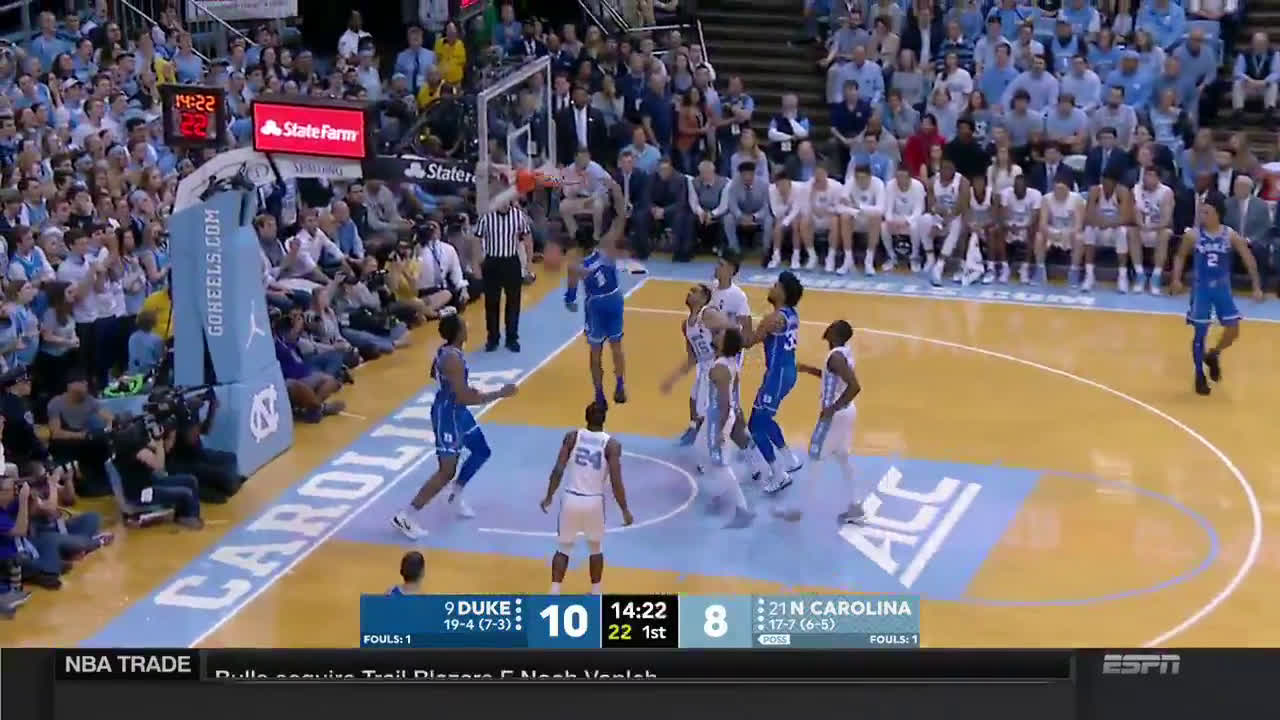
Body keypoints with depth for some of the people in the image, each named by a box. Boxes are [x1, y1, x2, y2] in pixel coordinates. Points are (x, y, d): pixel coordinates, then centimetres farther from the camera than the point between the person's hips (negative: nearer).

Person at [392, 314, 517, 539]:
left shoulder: (445, 351, 0)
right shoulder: (453, 359, -29)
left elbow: (434, 373, 21)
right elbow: (465, 398, -30)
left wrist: (464, 389, 21)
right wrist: (500, 393, -23)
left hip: (456, 410, 10)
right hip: (448, 414, -10)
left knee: (481, 451, 24)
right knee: (446, 472, -7)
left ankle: (456, 495, 38)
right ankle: (405, 517, -5)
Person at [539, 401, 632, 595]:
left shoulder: (572, 436, -3)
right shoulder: (612, 444, -7)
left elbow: (558, 470, -6)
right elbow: (616, 482, -11)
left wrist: (549, 497, 6)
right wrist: (625, 510, -1)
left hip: (571, 499, 1)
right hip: (594, 502, -1)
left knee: (564, 548, 16)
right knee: (596, 548, 22)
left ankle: (554, 594, 6)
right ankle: (595, 595, 25)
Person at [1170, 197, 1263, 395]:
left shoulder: (1231, 235, -9)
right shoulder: (1192, 235, -10)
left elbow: (1249, 259, -3)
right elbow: (1180, 256, 6)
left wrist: (1256, 286, -7)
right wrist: (1176, 279, -8)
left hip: (1222, 288, 1)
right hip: (1201, 289, -1)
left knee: (1233, 331, 0)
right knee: (1200, 333, 1)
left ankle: (1213, 356, 30)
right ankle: (1200, 376, 16)